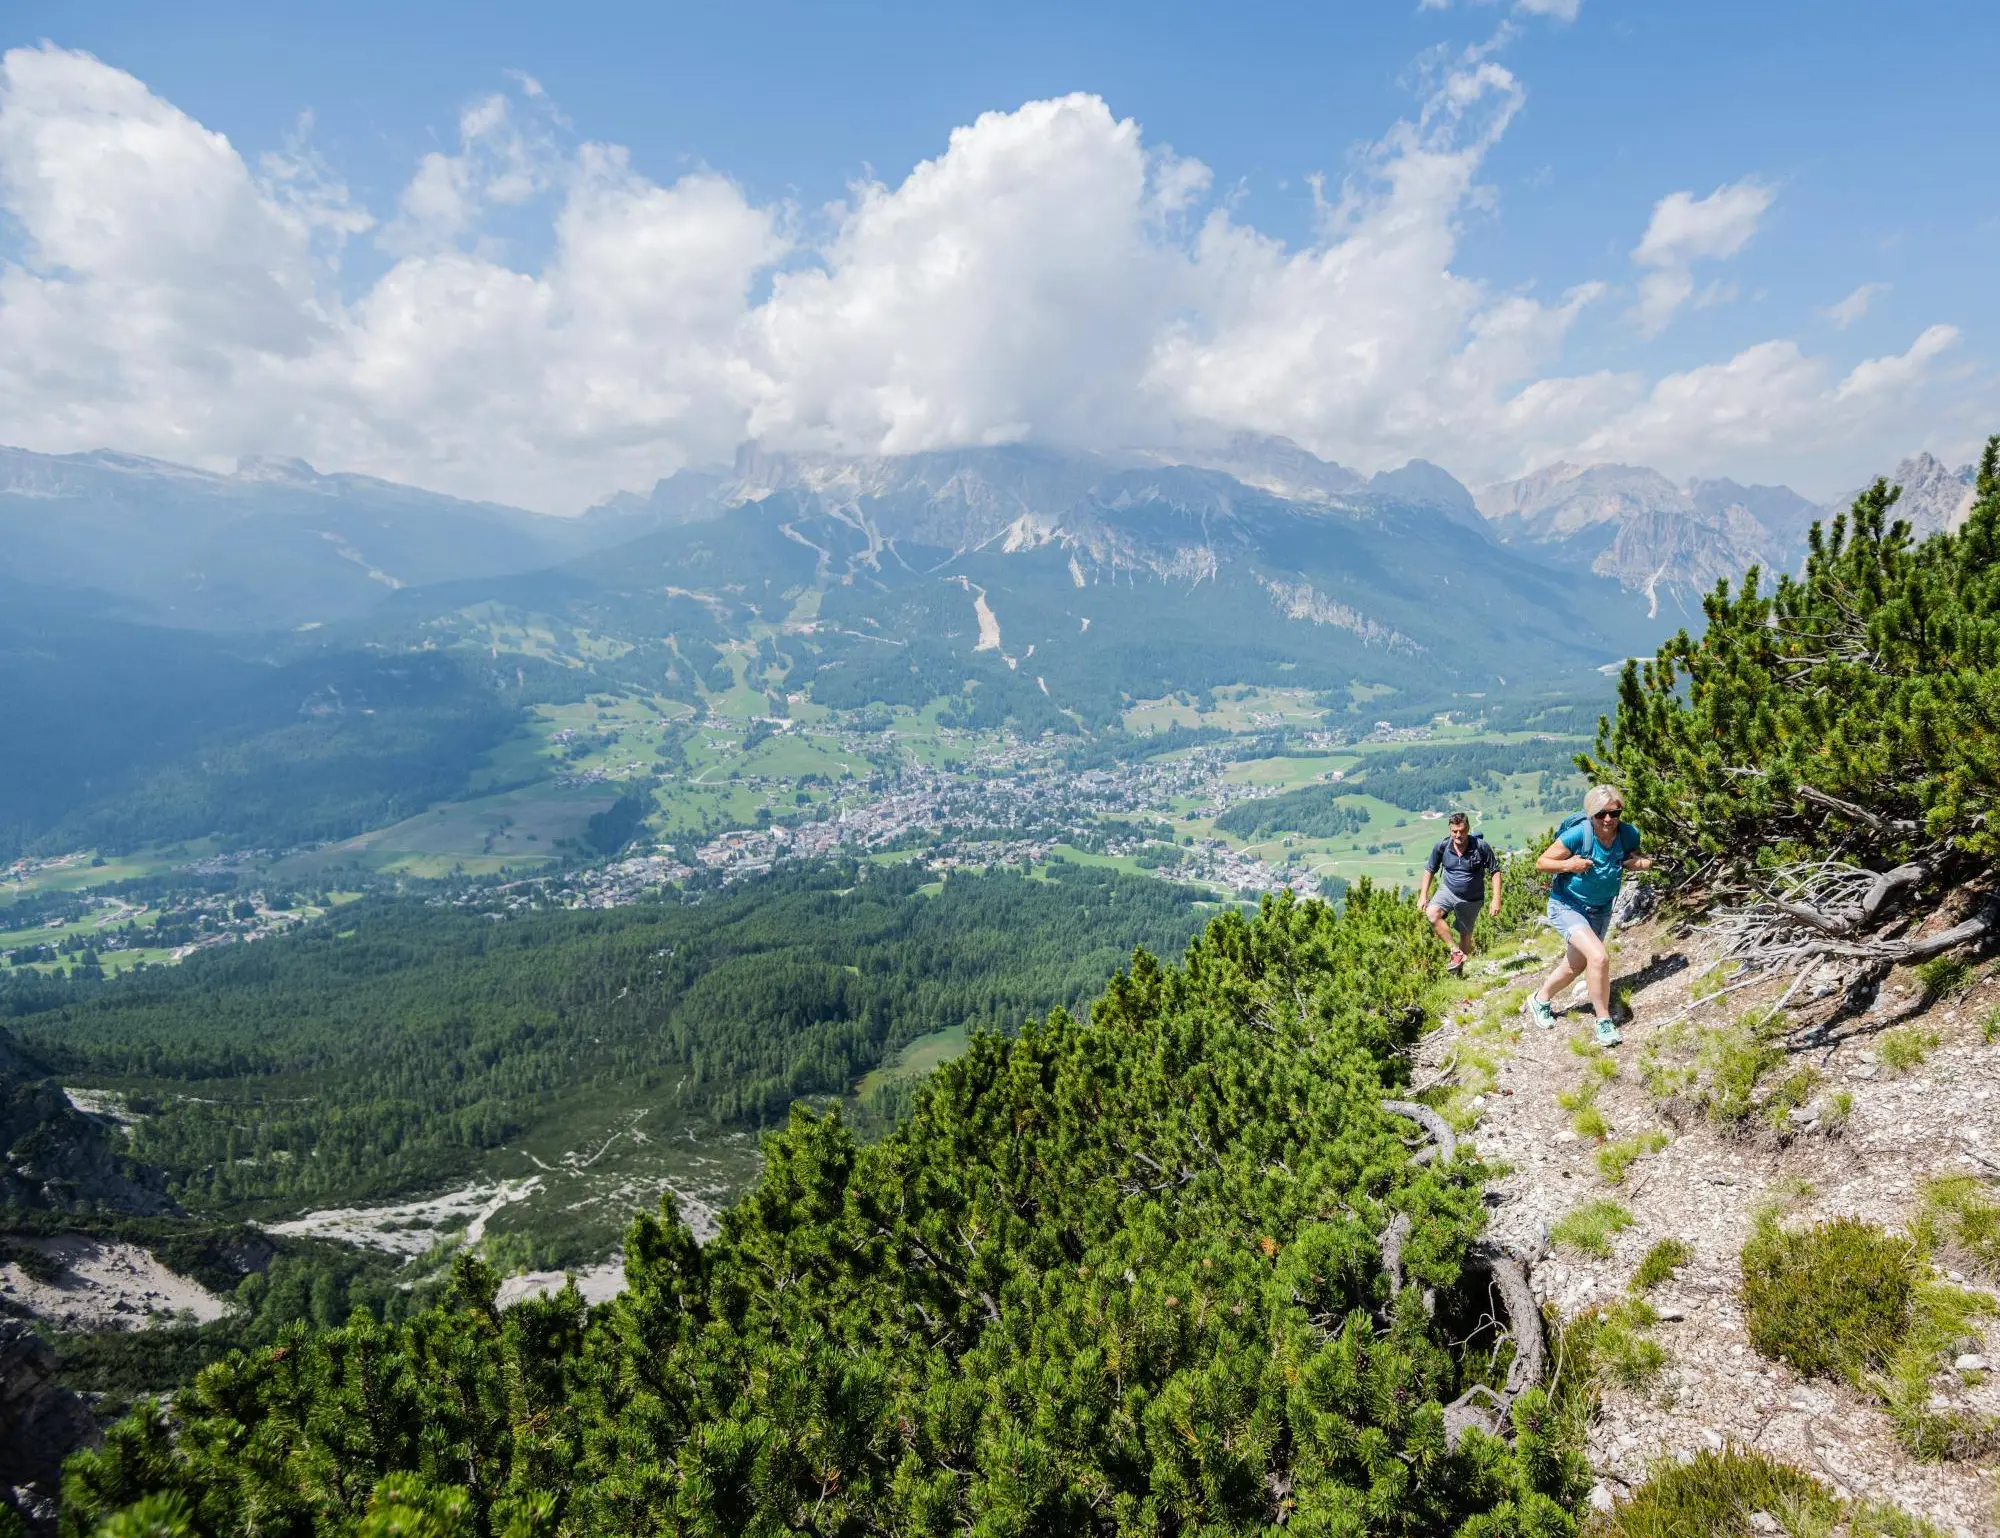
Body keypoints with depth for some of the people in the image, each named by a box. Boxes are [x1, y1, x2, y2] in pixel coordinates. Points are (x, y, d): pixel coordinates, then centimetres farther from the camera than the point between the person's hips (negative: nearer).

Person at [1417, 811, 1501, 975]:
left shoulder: (1481, 846, -17)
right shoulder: (1442, 846, -12)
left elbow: (1495, 871, -7)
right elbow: (1429, 870, 1)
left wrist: (1496, 899, -14)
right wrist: (1423, 896, -6)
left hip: (1471, 899, -1)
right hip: (1448, 891, 1)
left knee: (1465, 934, 10)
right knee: (1432, 913, -29)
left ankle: (1460, 968, 33)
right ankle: (1456, 951, -22)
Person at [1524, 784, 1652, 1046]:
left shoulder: (1629, 834, -13)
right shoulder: (1578, 834, -26)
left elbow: (1632, 860, 8)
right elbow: (1541, 862, -17)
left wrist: (1642, 862, -14)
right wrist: (1568, 865, -34)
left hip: (1600, 911, 6)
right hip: (1567, 906, -6)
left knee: (1575, 966, 19)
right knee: (1599, 958, -25)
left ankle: (1539, 1000, 44)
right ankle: (1604, 1022, -9)